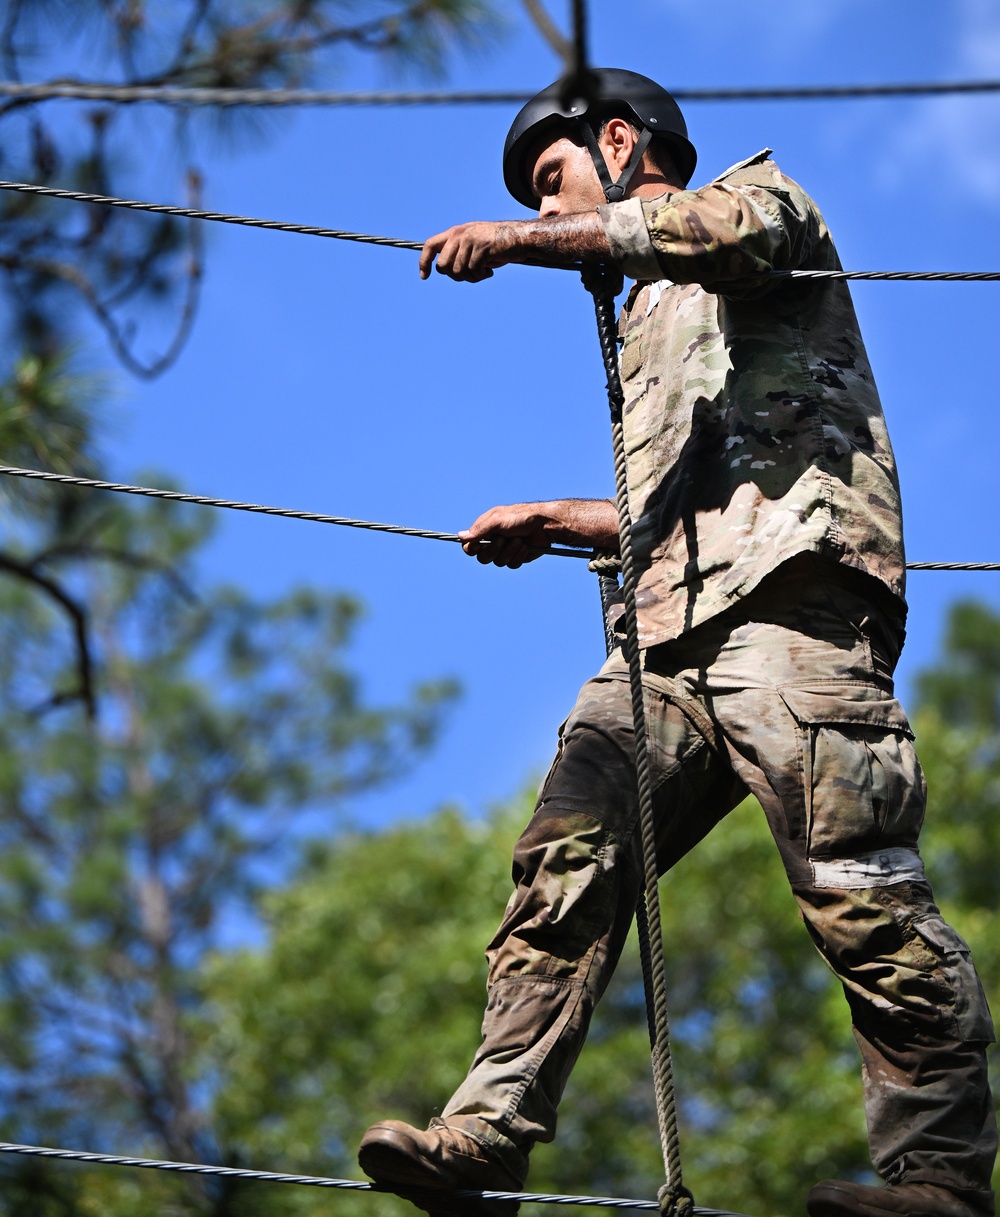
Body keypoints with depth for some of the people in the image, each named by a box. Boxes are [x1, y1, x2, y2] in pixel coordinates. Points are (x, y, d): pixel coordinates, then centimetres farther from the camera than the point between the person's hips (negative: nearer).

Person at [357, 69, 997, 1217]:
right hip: (671, 626, 8)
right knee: (566, 860, -8)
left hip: (791, 588, -8)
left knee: (856, 888, -15)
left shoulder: (765, 190, 15)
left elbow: (730, 226, -13)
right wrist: (553, 521, 35)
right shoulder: (645, 322, 37)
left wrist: (519, 241, -12)